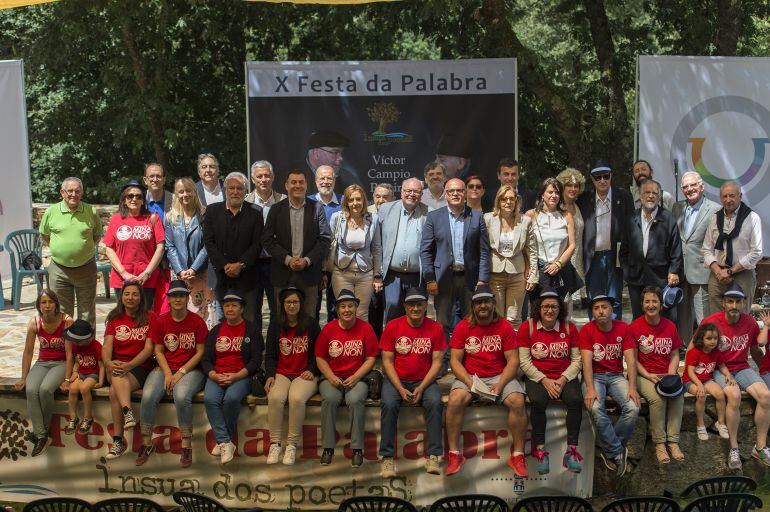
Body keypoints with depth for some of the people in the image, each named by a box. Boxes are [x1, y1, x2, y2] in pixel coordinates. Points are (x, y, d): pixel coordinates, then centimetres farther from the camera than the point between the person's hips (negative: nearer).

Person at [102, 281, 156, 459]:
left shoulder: (150, 317, 5)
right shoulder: (115, 318, 16)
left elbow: (149, 348, -5)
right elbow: (107, 346, 2)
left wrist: (129, 365, -21)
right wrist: (108, 362, -21)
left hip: (140, 367, -3)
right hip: (116, 366, 3)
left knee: (114, 391, -31)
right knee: (116, 376, -35)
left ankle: (118, 440, -32)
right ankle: (128, 411, -53)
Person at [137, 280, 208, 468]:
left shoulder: (197, 322, -3)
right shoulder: (161, 322, 5)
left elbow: (200, 352, -4)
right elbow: (158, 351, 6)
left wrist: (180, 373, -12)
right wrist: (167, 374, -9)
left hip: (191, 369, -3)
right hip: (165, 368, 3)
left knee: (181, 396, -34)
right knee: (148, 396, -25)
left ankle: (186, 446, -19)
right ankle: (146, 443, -7)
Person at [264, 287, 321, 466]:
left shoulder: (311, 324, 4)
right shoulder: (275, 326, 11)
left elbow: (318, 352, 9)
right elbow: (270, 355, 11)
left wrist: (311, 370, -5)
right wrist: (270, 375, -3)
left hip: (304, 375, -2)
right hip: (281, 374, 2)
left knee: (296, 398, -33)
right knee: (275, 397, -30)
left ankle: (292, 445, -22)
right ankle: (275, 444, -20)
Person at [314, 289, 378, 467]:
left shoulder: (365, 328, 1)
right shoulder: (328, 329, 4)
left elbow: (370, 358, 1)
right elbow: (320, 358, 7)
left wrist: (355, 377, -12)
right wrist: (331, 377, -9)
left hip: (357, 378, -1)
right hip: (332, 378, 1)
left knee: (354, 399, -32)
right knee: (330, 398, -30)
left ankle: (357, 449, -21)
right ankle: (328, 447, -19)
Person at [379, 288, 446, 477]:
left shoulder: (435, 328, 0)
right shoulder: (393, 326, -1)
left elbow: (437, 362, -1)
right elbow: (387, 361, -2)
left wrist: (421, 388, -14)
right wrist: (400, 389, -13)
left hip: (424, 381, 0)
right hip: (396, 380, 0)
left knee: (435, 402, -29)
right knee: (388, 404, -29)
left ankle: (432, 456, -22)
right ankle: (387, 457, -21)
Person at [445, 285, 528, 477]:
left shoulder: (505, 327, 1)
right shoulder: (463, 326, 2)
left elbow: (513, 360, -3)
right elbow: (455, 360, -1)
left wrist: (500, 385, -17)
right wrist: (470, 383, -16)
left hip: (500, 376, 0)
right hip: (469, 376, 0)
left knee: (517, 401, -27)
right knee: (455, 400, -29)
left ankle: (518, 455, -12)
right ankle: (454, 455, -17)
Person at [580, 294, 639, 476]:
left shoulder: (623, 328, 1)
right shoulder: (587, 330, -5)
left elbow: (630, 360, -4)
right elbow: (587, 361, -13)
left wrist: (632, 387, -17)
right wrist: (590, 389, -26)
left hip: (617, 376, 2)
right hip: (595, 376, -2)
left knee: (633, 408, -24)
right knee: (596, 408, -31)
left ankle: (610, 451, -6)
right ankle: (617, 451, -13)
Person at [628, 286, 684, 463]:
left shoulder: (670, 326, 7)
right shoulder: (634, 327, -4)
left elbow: (675, 355, 10)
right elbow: (633, 359, -2)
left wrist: (671, 375, -6)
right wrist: (648, 376, -14)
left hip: (667, 374, 3)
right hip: (644, 374, -3)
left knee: (678, 395, -27)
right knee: (657, 398, -31)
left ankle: (673, 442, -19)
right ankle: (659, 444, -19)